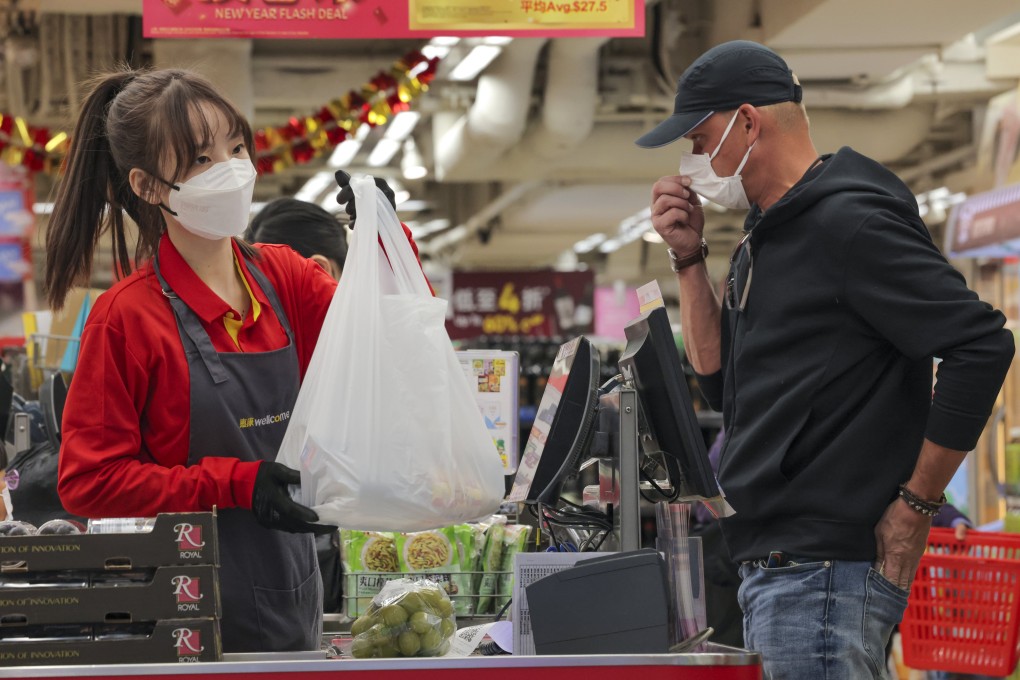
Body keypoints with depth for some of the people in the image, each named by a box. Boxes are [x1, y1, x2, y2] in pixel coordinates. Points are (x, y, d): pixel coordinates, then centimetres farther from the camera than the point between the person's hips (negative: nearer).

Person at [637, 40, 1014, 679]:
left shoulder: (849, 222, -12)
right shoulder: (764, 238, 19)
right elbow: (725, 386, 23)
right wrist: (690, 259, 13)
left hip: (825, 572, -10)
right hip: (774, 571, 10)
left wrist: (914, 505, -15)